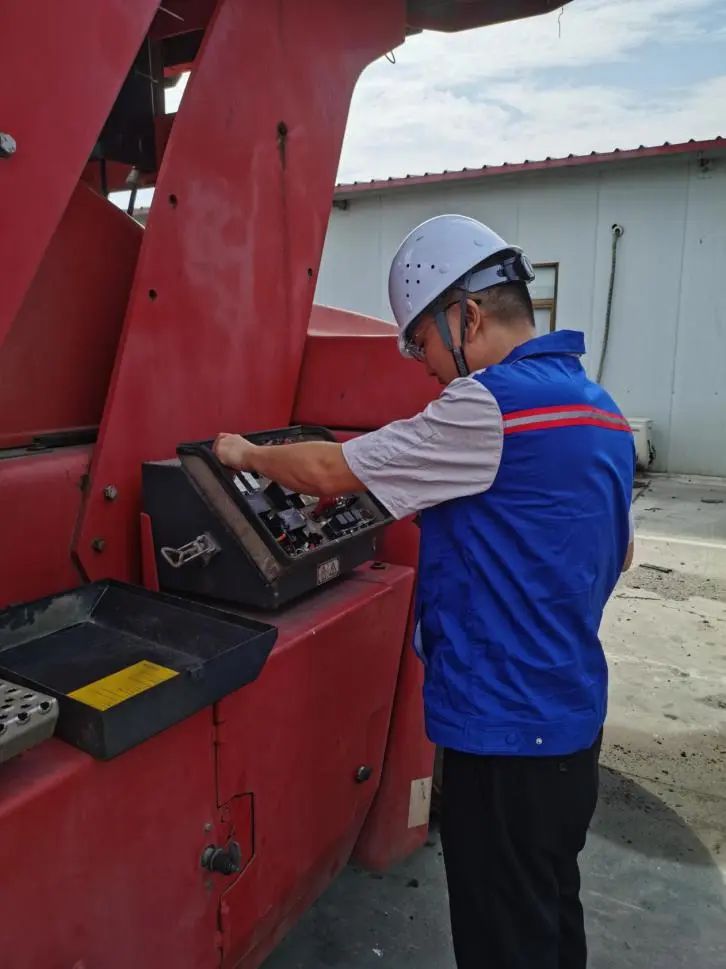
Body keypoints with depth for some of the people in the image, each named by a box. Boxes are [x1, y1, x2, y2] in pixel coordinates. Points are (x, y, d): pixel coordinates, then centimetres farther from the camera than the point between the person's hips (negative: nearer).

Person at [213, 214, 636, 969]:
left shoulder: (493, 405, -21)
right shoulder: (598, 407, 8)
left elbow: (330, 471, -16)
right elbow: (619, 553, 16)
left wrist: (246, 455, 2)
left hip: (506, 726, -9)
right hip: (570, 714, 9)